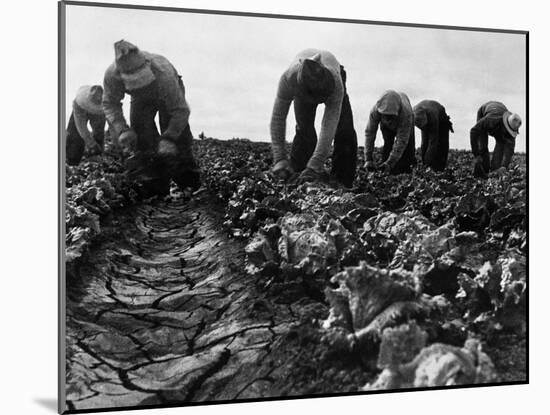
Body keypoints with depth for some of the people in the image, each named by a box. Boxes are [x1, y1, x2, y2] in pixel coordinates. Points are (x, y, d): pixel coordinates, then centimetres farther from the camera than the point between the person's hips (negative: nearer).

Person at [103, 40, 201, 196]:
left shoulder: (163, 74, -47)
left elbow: (181, 110, -38)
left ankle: (191, 186, 0)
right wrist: (122, 129, -35)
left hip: (170, 95, -3)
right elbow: (110, 103, -19)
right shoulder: (112, 75, -37)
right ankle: (157, 189, -9)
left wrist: (169, 138, -47)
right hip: (141, 99, 3)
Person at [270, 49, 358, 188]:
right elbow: (278, 117, -37)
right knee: (304, 130, -18)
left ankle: (343, 182, -2)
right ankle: (297, 173, -8)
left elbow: (329, 127, -48)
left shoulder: (336, 84, -47)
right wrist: (280, 159, -44)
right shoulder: (288, 79, -45)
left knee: (345, 131, -14)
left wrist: (314, 166, -55)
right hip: (303, 87, 1)